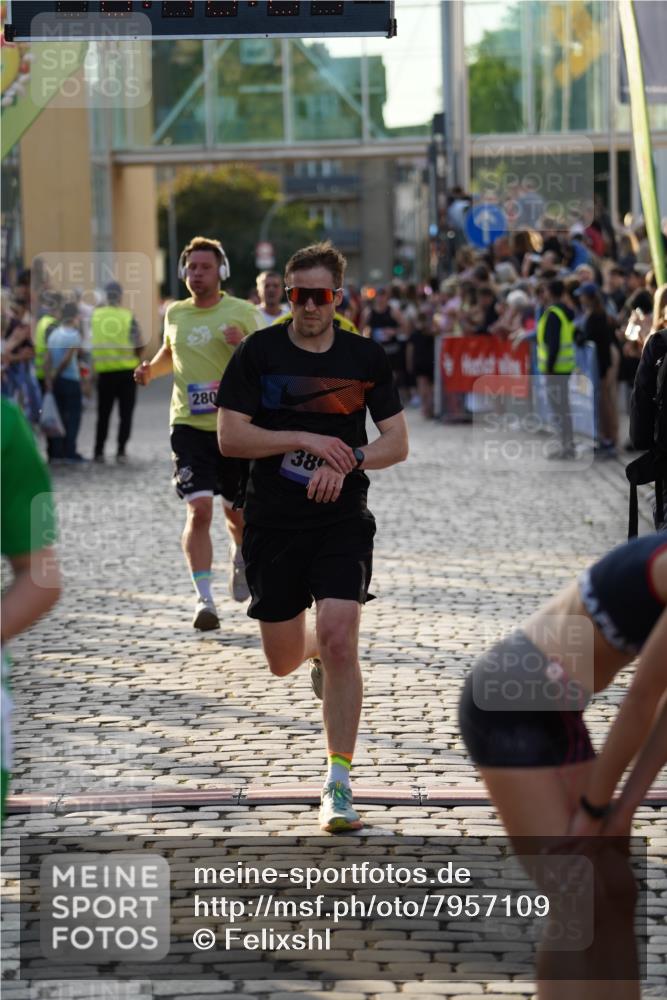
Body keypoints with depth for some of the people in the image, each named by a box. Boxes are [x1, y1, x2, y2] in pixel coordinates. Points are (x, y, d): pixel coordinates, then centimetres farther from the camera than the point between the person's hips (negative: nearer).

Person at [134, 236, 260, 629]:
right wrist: (152, 369, 9)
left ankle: (241, 560, 45)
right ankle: (205, 600, -13)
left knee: (238, 512, 11)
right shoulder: (175, 313, 8)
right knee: (199, 509, -14)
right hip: (189, 425, 1)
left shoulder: (242, 312, -2)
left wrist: (244, 346, -21)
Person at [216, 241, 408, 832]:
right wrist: (305, 439, -17)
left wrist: (346, 461, -14)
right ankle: (316, 651, 48)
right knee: (283, 661, 8)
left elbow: (398, 443, 4)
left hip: (343, 520, -1)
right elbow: (229, 436, -7)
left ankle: (338, 785, -6)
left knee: (340, 643, -16)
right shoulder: (259, 352, -2)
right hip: (272, 523, 1)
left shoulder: (366, 358, 2)